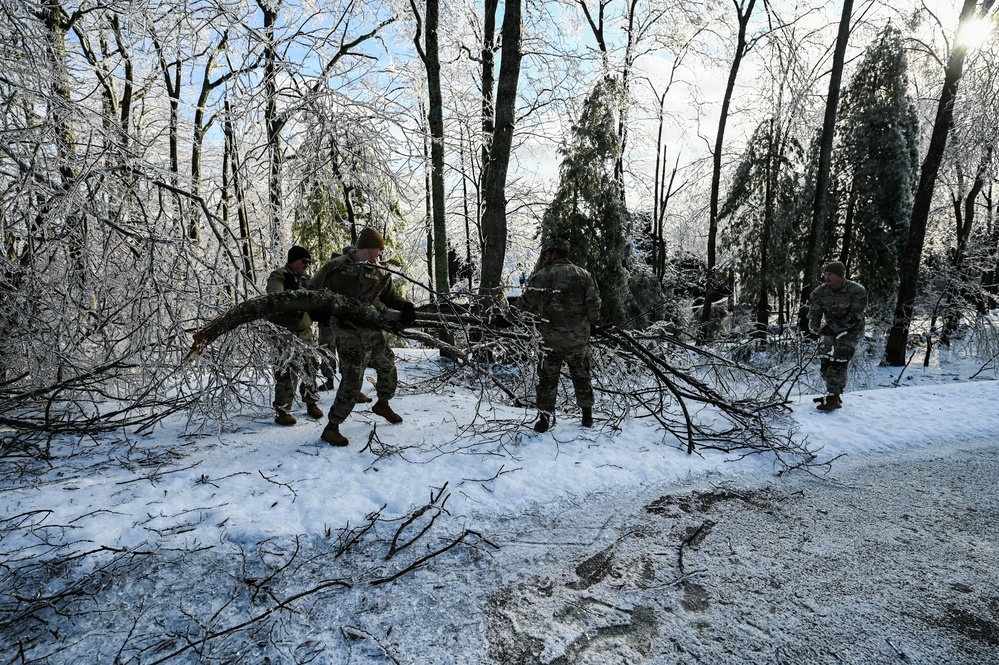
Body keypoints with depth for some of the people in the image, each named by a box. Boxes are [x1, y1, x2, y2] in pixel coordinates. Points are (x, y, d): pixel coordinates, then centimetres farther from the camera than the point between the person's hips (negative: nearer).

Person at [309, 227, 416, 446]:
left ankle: (382, 404, 47)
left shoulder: (378, 273, 7)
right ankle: (331, 428, 7)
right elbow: (313, 289, -2)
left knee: (388, 368, 19)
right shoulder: (337, 266, -11)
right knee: (352, 381, -8)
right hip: (351, 335, -7)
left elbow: (390, 296, 12)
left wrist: (405, 306, -9)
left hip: (374, 332, 7)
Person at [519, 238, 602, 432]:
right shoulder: (584, 275, 1)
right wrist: (589, 323, 13)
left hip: (552, 338, -2)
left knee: (547, 379, 10)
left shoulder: (542, 276, -6)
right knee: (581, 377, 17)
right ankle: (587, 415, 27)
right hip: (579, 338, 3)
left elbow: (526, 303, -3)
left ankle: (545, 417, 11)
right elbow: (594, 305, -4)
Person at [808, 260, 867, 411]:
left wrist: (833, 328, -27)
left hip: (850, 331, -5)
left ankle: (833, 398, -11)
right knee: (825, 362, 5)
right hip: (830, 330, 5)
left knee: (838, 363, -15)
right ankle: (832, 393, 23)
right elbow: (814, 313, -10)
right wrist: (815, 328, -29)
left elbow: (854, 317, -21)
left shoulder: (857, 291, -21)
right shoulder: (820, 292, -10)